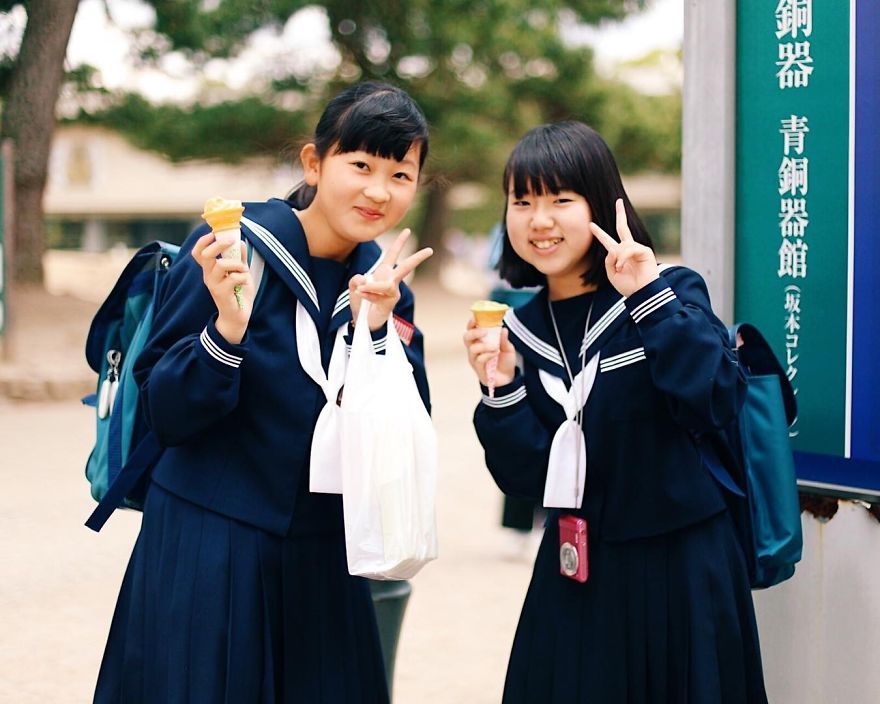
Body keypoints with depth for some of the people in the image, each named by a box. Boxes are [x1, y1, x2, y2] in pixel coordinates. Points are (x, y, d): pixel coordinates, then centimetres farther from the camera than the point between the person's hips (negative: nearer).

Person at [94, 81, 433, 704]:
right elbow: (166, 415, -11)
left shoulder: (385, 285, 4)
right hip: (204, 549, -4)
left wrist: (377, 330, -15)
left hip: (319, 559, 5)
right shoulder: (230, 250, -11)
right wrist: (228, 328, -27)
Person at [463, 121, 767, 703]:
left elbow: (717, 404, -24)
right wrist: (502, 391, -13)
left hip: (679, 568, -4)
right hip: (575, 573, 4)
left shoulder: (672, 294, -8)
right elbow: (527, 479, 2)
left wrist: (650, 298, -25)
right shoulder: (521, 329, 4)